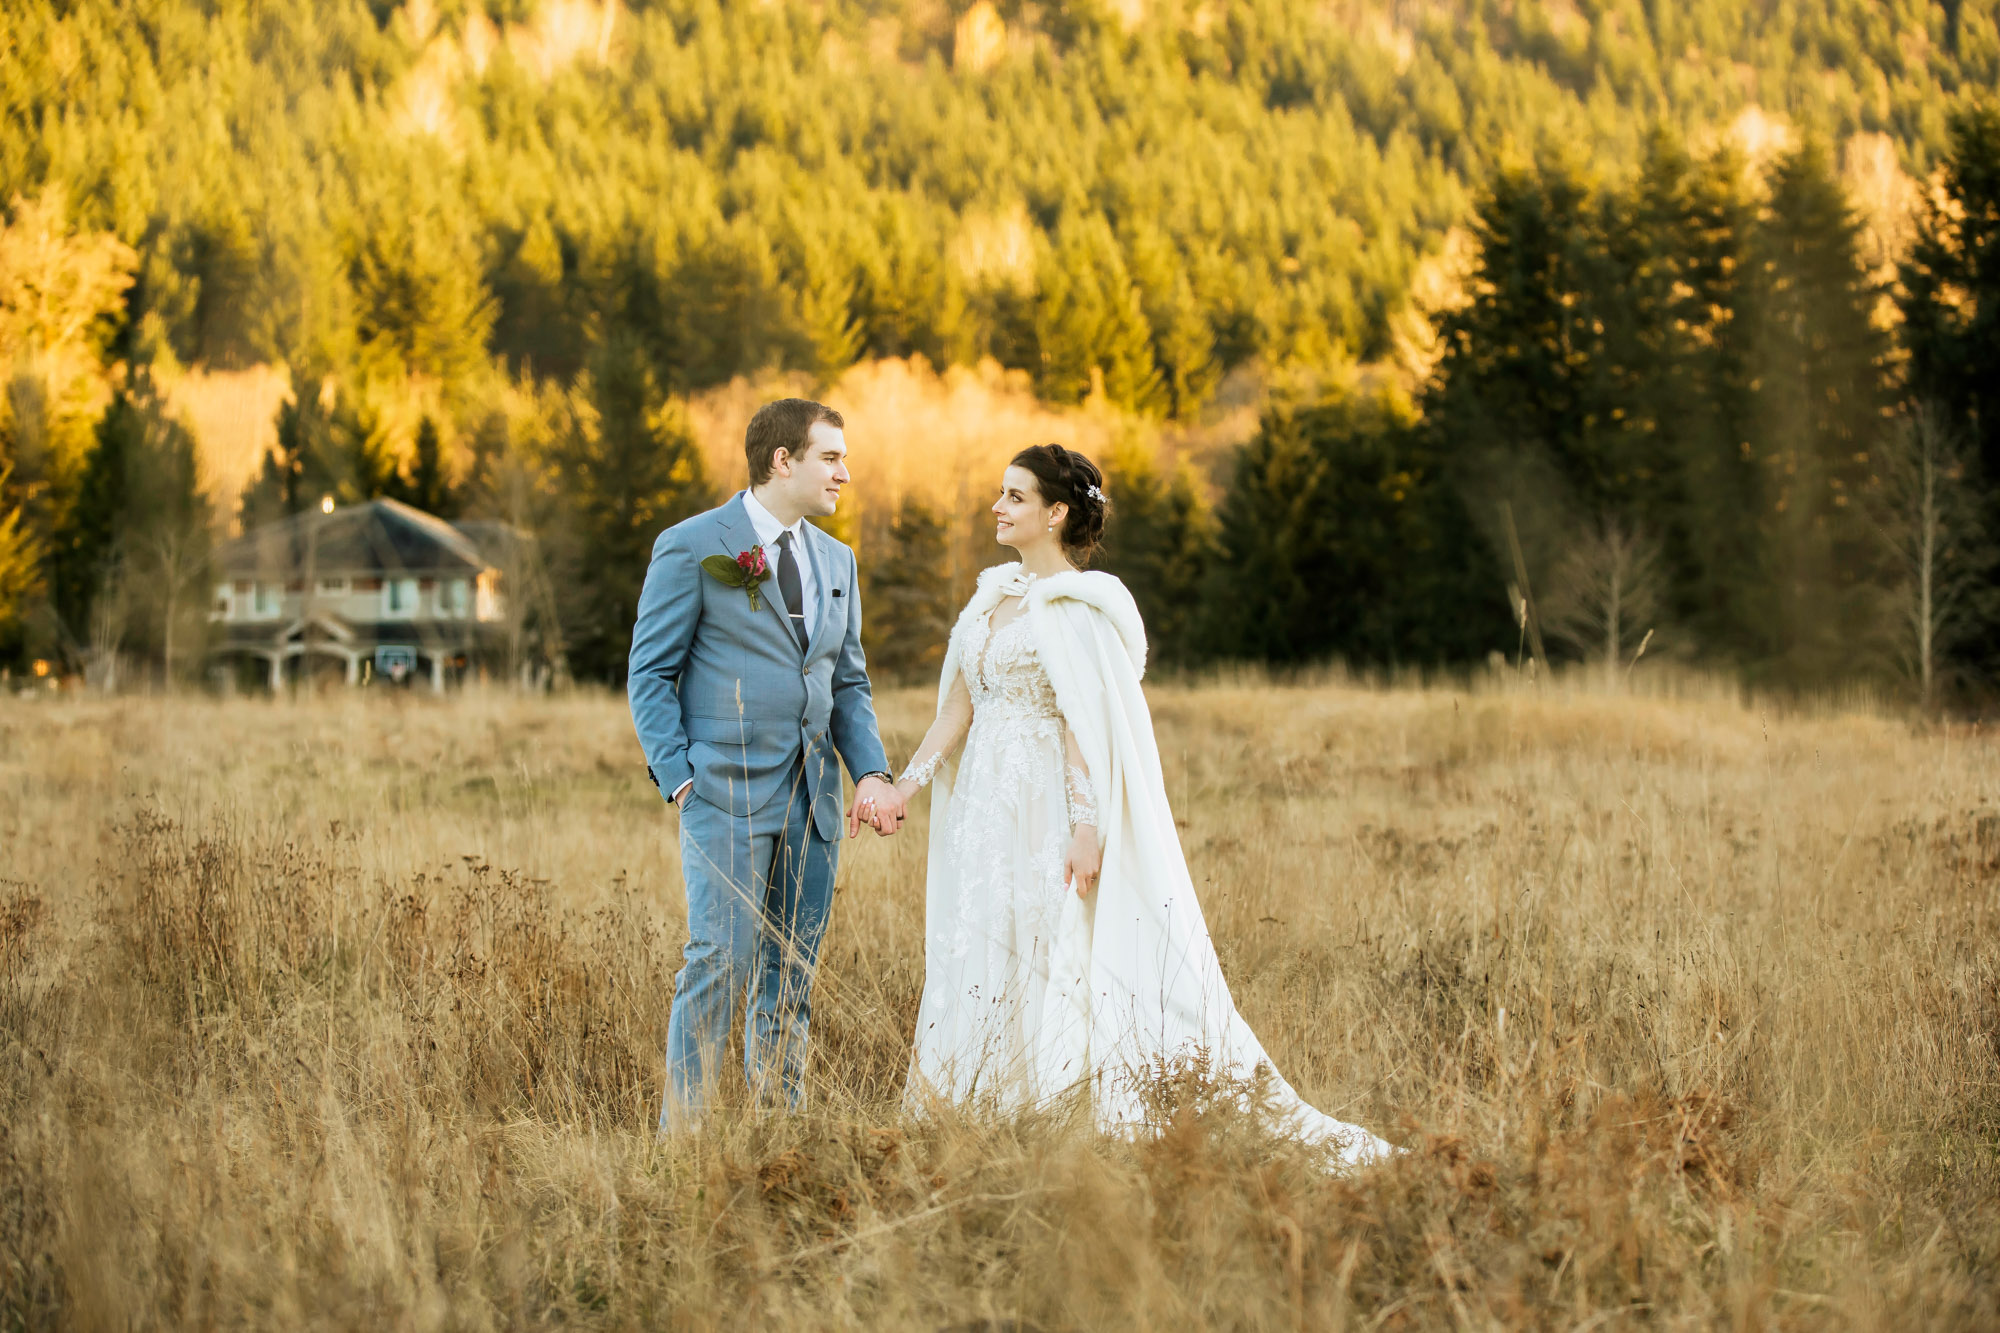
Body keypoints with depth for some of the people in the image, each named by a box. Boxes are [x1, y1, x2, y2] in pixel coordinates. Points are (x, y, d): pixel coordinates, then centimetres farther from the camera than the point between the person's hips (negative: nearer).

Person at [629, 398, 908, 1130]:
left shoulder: (836, 561, 15)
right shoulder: (692, 547, -4)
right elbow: (650, 674, -3)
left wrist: (872, 773, 2)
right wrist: (679, 780, -12)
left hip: (812, 800, 6)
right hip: (729, 796, -6)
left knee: (791, 980, 7)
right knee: (721, 966, -12)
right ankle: (682, 1132, -5)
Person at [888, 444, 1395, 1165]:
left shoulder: (1079, 608, -9)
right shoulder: (995, 593, 13)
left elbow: (1086, 726, -15)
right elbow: (958, 706, 16)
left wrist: (1086, 827, -21)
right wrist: (906, 781, 9)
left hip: (1048, 812, -8)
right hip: (986, 808, 8)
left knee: (1093, 967, -9)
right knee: (970, 969, 8)